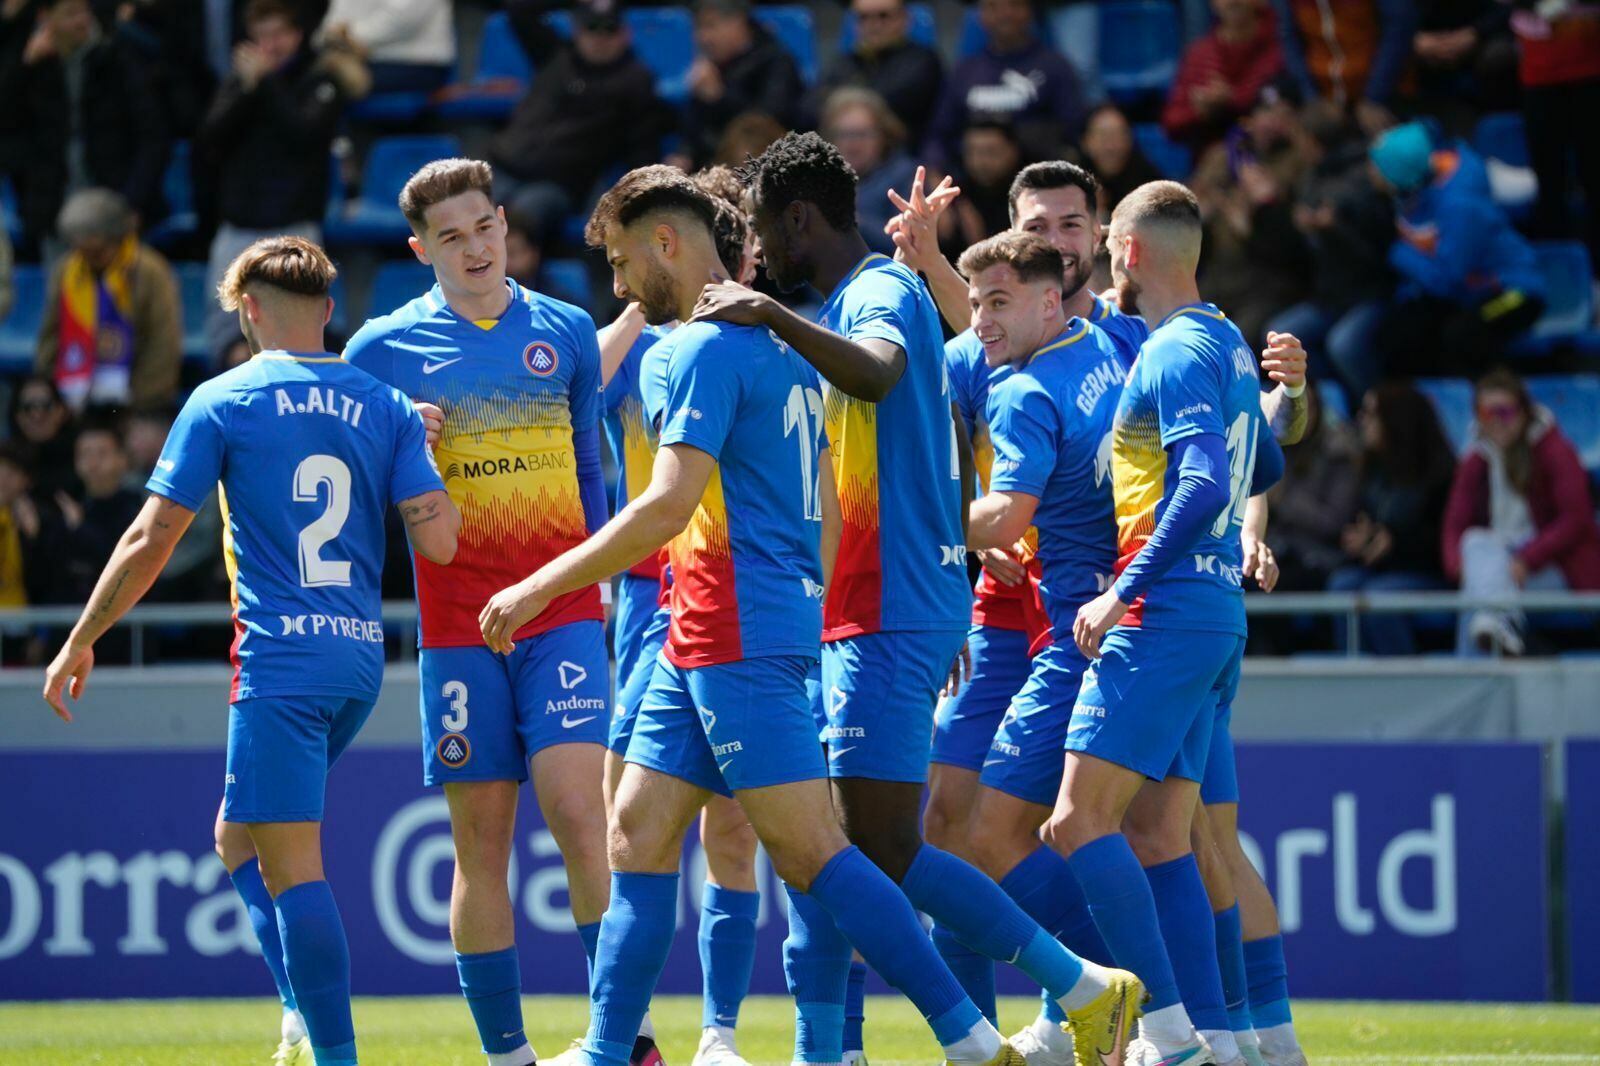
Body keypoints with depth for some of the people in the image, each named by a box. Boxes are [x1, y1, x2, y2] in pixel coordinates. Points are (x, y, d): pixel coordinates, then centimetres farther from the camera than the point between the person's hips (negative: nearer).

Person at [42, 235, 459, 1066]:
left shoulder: (223, 403, -3)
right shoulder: (388, 410, 7)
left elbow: (152, 539, -3)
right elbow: (438, 542, -1)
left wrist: (81, 641, 6)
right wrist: (428, 461, 19)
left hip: (279, 661, -6)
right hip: (361, 661, 6)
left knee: (292, 868, -5)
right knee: (239, 839, 19)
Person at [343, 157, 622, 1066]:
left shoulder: (567, 333, 9)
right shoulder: (385, 349, 4)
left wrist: (611, 582, 18)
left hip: (564, 616, 0)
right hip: (458, 630, 0)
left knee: (579, 814, -14)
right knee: (482, 841, 1)